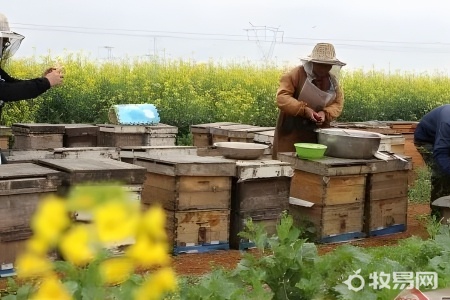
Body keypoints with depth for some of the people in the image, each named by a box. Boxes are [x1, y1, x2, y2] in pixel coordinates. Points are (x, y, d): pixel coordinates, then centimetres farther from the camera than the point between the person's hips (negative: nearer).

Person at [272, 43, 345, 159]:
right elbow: (282, 98, -14)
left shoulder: (332, 80, 9)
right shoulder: (296, 74, -7)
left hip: (318, 135, 4)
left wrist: (325, 113, -13)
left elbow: (338, 104, 9)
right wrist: (304, 109, -26)